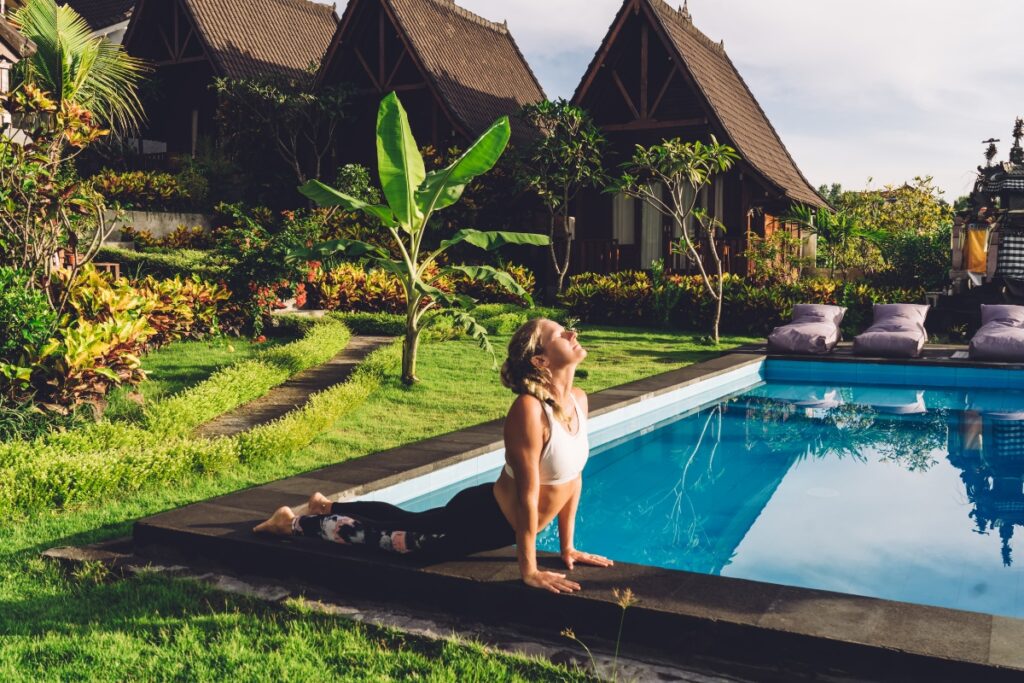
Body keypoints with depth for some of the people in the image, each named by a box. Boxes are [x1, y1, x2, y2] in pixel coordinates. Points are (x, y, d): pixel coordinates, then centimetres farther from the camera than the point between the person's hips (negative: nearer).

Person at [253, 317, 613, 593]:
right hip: (478, 519, -8)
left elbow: (574, 475, 2)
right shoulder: (529, 409, -33)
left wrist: (567, 546, 5)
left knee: (404, 521, 28)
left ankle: (327, 507, 48)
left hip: (499, 518, 8)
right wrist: (529, 570, -23)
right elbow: (527, 495, -29)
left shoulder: (578, 400, -7)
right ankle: (293, 522, 30)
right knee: (384, 535, 10)